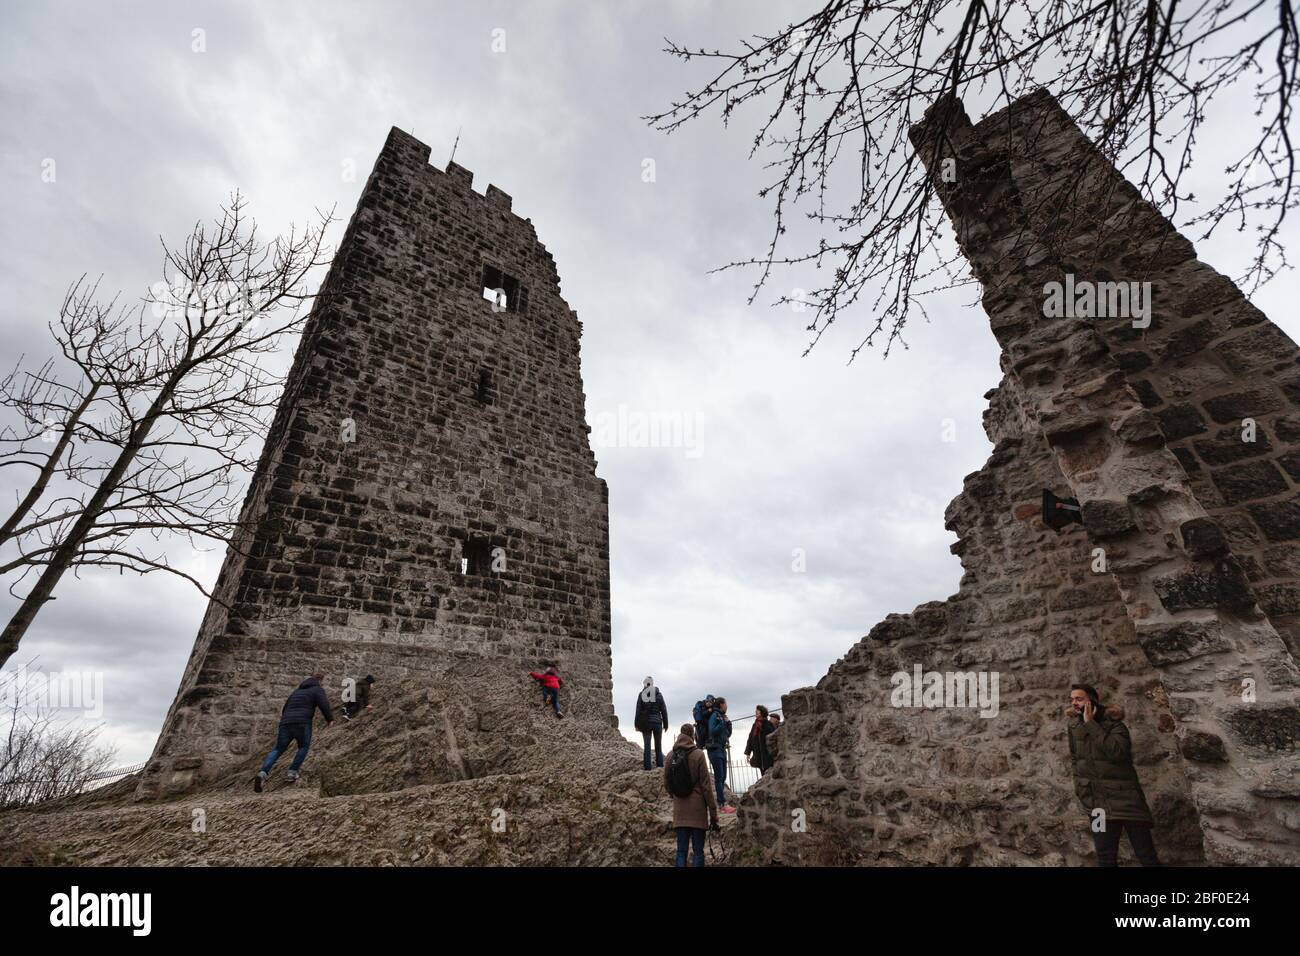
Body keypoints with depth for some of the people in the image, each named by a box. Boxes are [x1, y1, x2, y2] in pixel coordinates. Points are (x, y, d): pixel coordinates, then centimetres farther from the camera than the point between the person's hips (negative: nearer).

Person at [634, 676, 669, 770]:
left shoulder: (641, 695, -1)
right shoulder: (658, 694, 0)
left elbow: (638, 710, -2)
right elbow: (663, 710, 1)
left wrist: (636, 724, 3)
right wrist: (665, 724, 6)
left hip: (645, 723, 0)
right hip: (657, 722, 0)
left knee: (647, 746, 7)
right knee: (658, 746, 9)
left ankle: (647, 767, 5)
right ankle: (660, 766, 6)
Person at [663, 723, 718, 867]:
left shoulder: (671, 756, 2)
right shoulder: (698, 754, -11)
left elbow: (666, 784, 8)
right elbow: (706, 786, -11)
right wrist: (713, 814, -6)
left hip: (679, 811, 4)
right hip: (697, 810, -3)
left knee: (681, 850, 11)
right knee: (698, 850, 7)